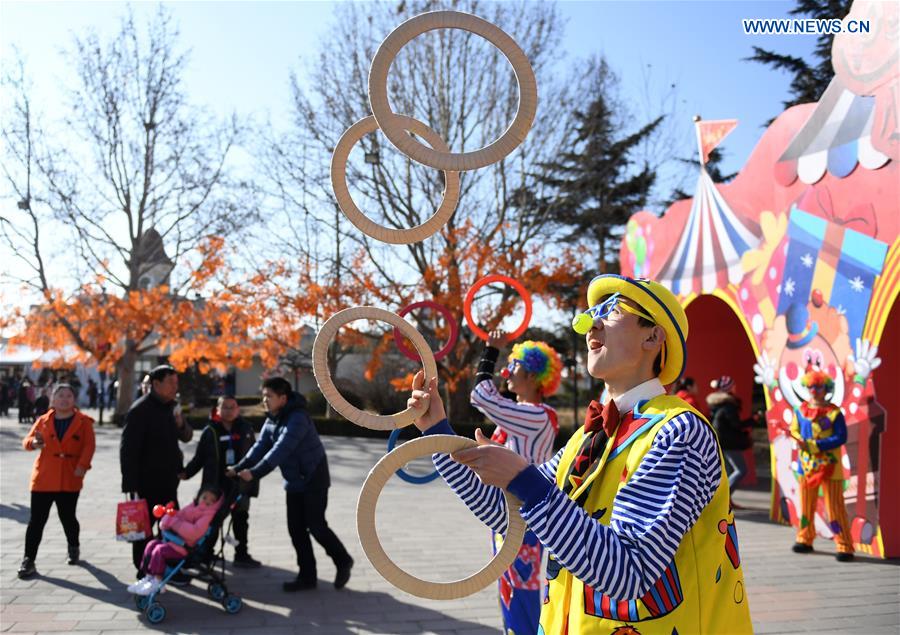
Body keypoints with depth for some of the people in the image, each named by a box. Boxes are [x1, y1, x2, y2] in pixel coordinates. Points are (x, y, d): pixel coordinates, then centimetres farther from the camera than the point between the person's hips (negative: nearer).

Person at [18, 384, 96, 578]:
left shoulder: (83, 421, 3)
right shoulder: (43, 421, 8)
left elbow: (89, 446, -4)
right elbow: (27, 441, 3)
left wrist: (83, 465, -19)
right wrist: (34, 442, -21)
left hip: (70, 480, -1)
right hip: (43, 478, 1)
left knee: (67, 517, 9)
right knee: (36, 520, -2)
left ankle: (74, 548, 35)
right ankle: (28, 560, 3)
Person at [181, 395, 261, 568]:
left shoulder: (246, 429, 2)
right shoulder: (210, 431, -3)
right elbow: (199, 458, 0)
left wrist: (253, 482, 3)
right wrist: (186, 473, -12)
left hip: (239, 486, 2)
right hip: (216, 485, -2)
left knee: (240, 520, 11)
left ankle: (241, 554, 23)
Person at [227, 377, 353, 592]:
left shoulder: (297, 418, -24)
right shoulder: (271, 420, 5)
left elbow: (281, 450, -32)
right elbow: (260, 446, 0)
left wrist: (254, 473, -36)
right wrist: (239, 468, -13)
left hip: (313, 479, -8)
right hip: (294, 481, 8)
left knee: (315, 525, -4)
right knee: (296, 529, 6)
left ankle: (343, 561, 17)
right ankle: (307, 576, 14)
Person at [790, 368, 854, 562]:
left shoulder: (834, 412, -11)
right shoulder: (800, 410, 5)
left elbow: (841, 437, -16)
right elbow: (794, 430, 11)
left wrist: (814, 445, -21)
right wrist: (799, 441, -12)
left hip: (829, 465, -5)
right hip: (806, 464, 5)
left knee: (835, 506, -4)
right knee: (806, 504, 13)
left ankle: (845, 547, 2)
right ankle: (805, 539, 28)